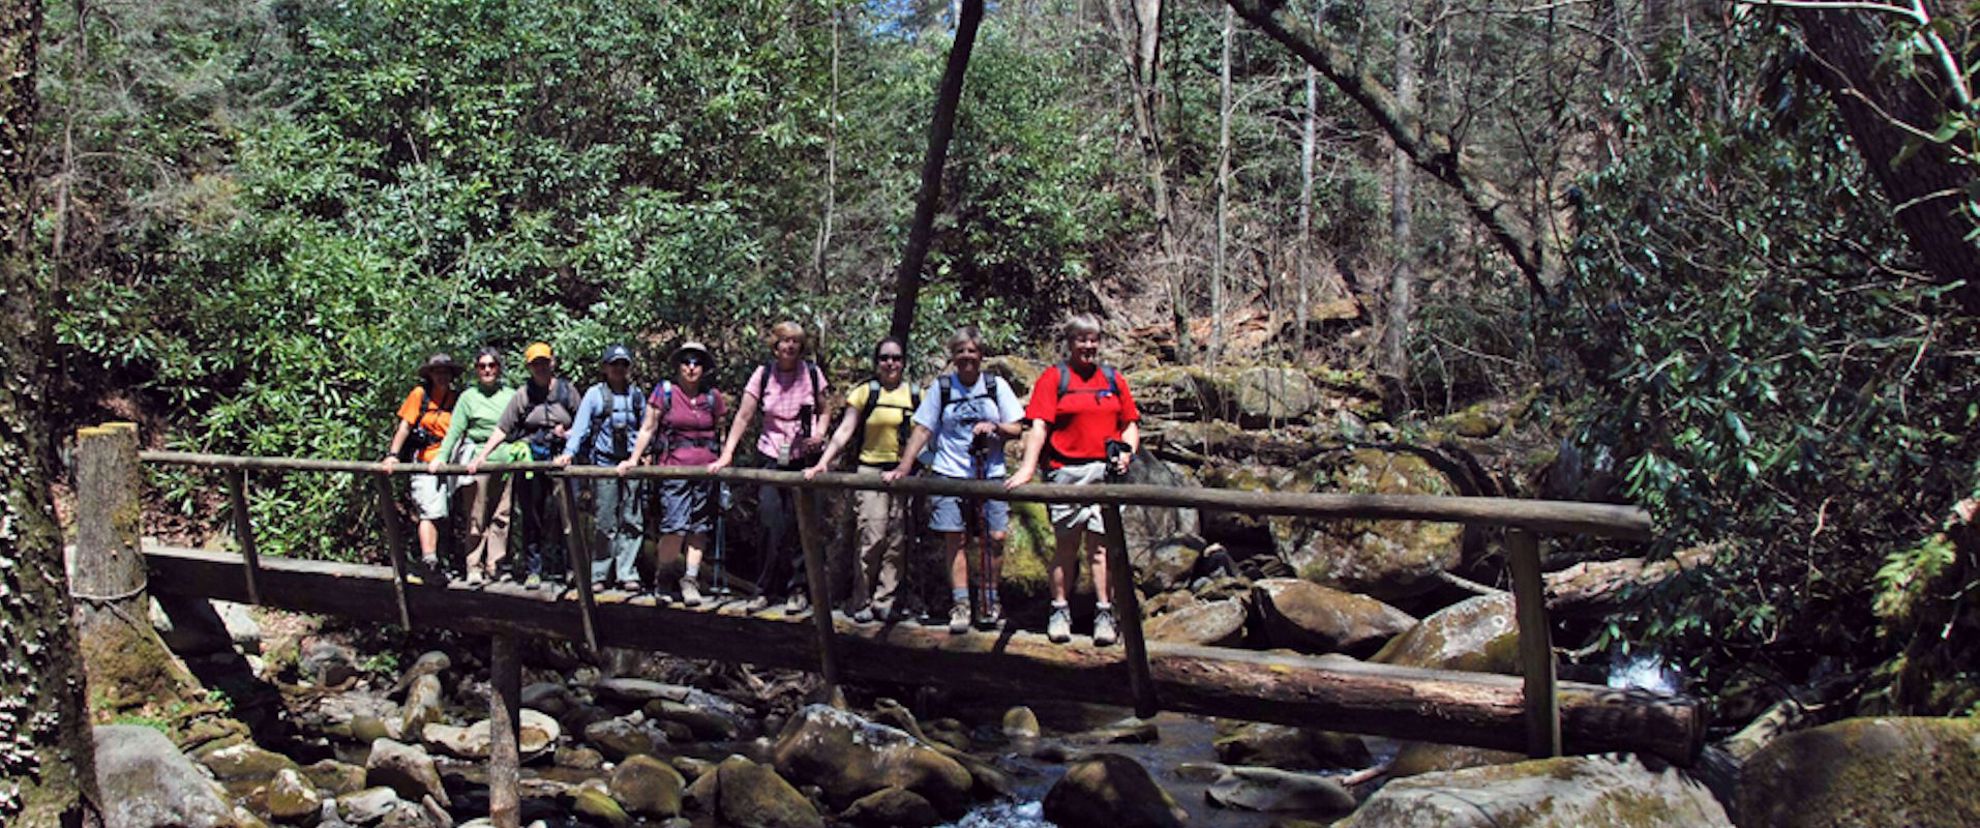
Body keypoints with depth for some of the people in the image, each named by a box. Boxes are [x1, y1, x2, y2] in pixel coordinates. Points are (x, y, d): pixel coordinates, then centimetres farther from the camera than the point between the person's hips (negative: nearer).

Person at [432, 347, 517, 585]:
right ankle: (475, 567, 3)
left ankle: (495, 567, 6)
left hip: (506, 460, 2)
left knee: (501, 516, 0)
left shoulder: (511, 395, 14)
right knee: (477, 517, -2)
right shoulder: (469, 397, 8)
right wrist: (441, 457, -7)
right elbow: (454, 430, 3)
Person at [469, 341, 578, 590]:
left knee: (555, 517, -6)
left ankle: (550, 569, 4)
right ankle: (532, 570, 9)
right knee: (531, 517, 3)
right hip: (529, 461, 1)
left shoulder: (567, 391, 7)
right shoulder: (523, 395, 7)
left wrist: (566, 434, -9)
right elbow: (501, 429, 4)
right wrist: (480, 456, -4)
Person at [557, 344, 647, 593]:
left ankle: (627, 573, 7)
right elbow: (581, 425, -3)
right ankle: (598, 575, 5)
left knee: (631, 521, 1)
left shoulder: (637, 395, 13)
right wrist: (569, 452, -16)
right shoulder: (594, 394, 4)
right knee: (604, 522, -3)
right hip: (603, 463, -3)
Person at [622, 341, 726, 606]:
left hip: (706, 468, 3)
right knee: (674, 525, -11)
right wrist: (634, 459, -2)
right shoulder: (665, 391, 2)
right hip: (674, 466, -3)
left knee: (699, 527, 1)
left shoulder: (712, 397, 10)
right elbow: (648, 428, 5)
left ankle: (690, 580, 5)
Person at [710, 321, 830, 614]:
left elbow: (824, 410, 10)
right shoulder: (763, 374, 0)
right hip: (771, 457, 0)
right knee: (772, 525, -4)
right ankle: (766, 591, 7)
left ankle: (797, 589, 11)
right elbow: (744, 416, -3)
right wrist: (727, 454, -11)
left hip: (805, 458, 0)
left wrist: (819, 433, -11)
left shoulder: (812, 373, 0)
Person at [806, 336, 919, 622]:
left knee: (896, 540, 1)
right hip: (871, 471, -3)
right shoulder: (865, 393, 4)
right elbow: (845, 430, -1)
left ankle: (884, 601, 8)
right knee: (871, 537, -11)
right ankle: (862, 602, -2)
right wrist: (822, 463, -11)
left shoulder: (916, 395, 11)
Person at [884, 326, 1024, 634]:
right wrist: (903, 467, -3)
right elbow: (923, 430, 5)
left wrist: (994, 427, -12)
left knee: (994, 538, -6)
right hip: (950, 474, 0)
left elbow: (1016, 429, 8)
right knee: (954, 538, -5)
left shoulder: (996, 386, 7)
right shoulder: (941, 387, 6)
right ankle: (960, 605, 1)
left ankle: (991, 601, 10)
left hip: (990, 474, 0)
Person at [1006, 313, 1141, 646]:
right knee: (1067, 544, 3)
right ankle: (1060, 611, 12)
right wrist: (1027, 468, -17)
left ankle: (1104, 614, 2)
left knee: (1100, 544, 0)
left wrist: (1126, 452, -3)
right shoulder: (1054, 378, 3)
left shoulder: (1113, 379, 15)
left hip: (1105, 472, 2)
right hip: (1067, 471, -2)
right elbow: (1039, 426, -6)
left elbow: (1131, 424, 17)